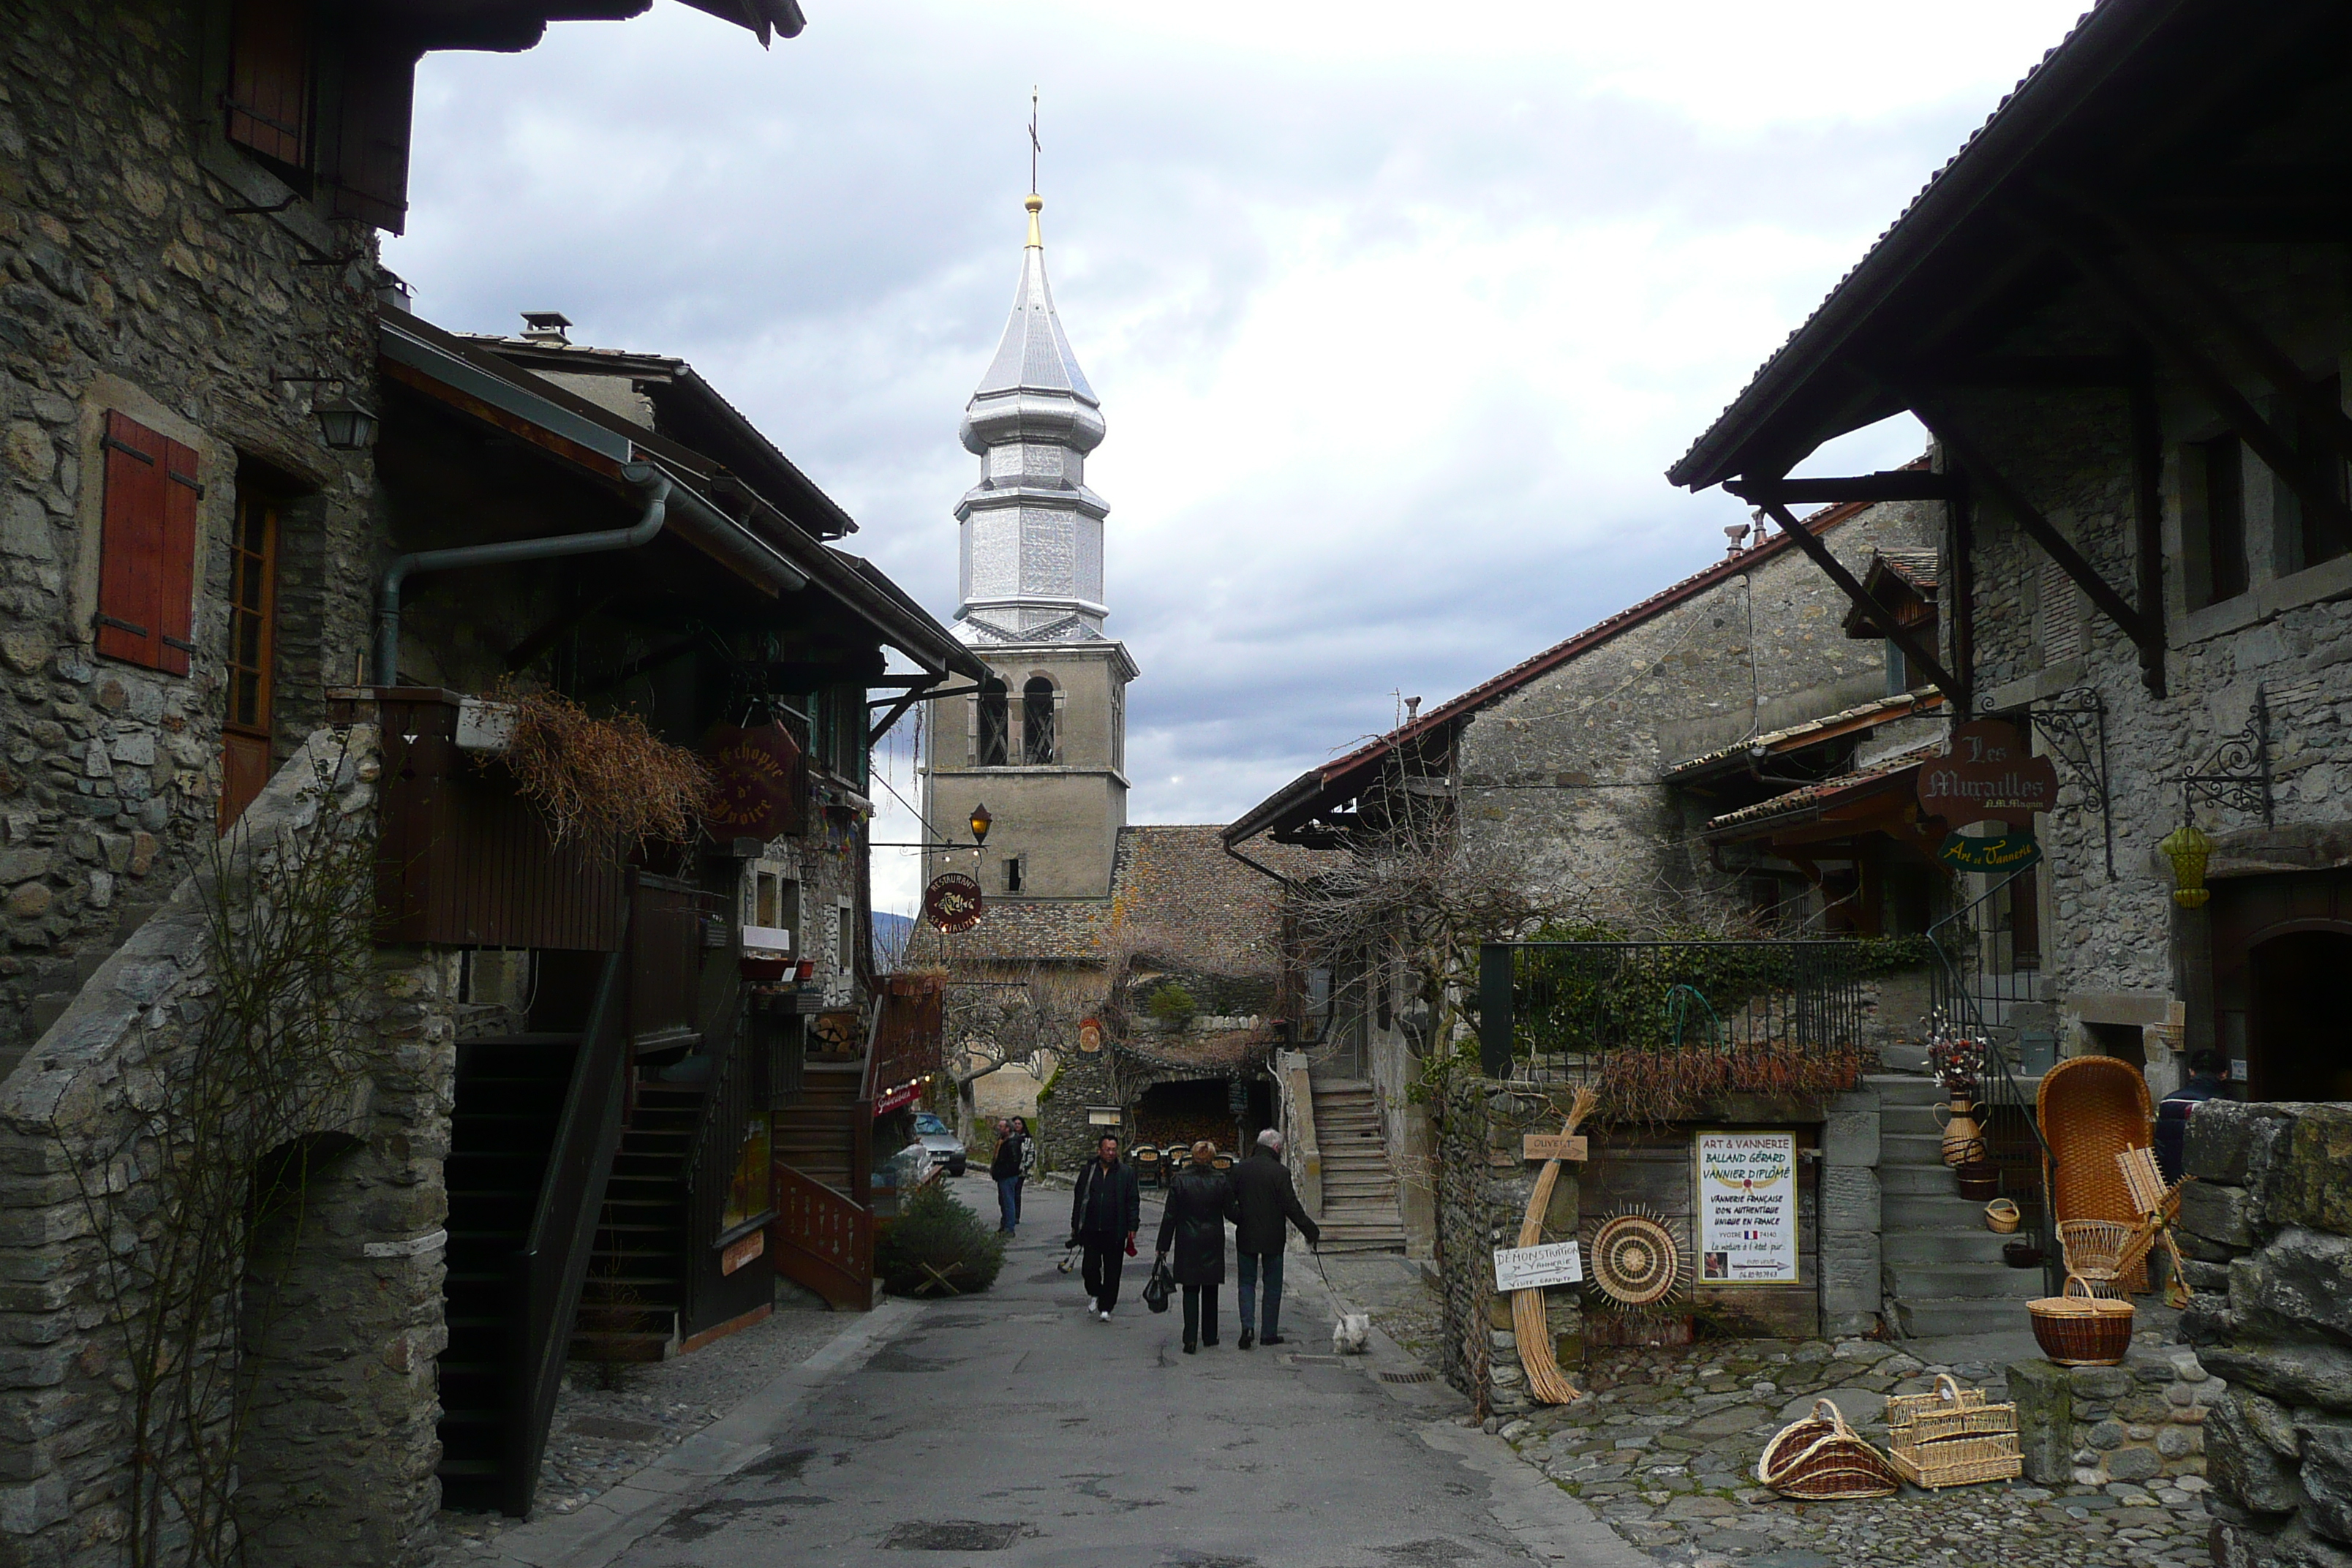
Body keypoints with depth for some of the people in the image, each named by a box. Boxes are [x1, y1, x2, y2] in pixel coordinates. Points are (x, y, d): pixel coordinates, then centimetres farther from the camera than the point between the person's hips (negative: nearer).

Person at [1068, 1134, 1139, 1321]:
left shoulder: (1127, 1172, 2)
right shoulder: (1088, 1171, 6)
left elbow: (1133, 1201, 3)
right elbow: (1079, 1199, 12)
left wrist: (1132, 1227, -2)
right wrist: (1075, 1226, 12)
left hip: (1115, 1231, -1)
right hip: (1091, 1230, 1)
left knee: (1112, 1271, 2)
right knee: (1090, 1267, 0)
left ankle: (1106, 1307, 12)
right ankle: (1094, 1294, 28)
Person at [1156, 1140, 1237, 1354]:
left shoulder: (1180, 1181, -7)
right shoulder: (1221, 1180, -6)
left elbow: (1170, 1216, -5)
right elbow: (1230, 1213, -1)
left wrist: (1163, 1246, 0)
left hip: (1187, 1243, -1)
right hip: (1213, 1244, 1)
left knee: (1190, 1290, 4)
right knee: (1210, 1290, 15)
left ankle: (1190, 1339, -7)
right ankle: (1210, 1336, 22)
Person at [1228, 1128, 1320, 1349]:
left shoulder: (1239, 1169, 0)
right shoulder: (1280, 1172, -11)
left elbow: (1229, 1204, 4)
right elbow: (1292, 1207, -12)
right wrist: (1311, 1232, -5)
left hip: (1245, 1237, 3)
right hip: (1272, 1238, -2)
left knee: (1247, 1282, 10)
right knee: (1272, 1285, 9)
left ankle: (1248, 1326, -8)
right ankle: (1270, 1333, 12)